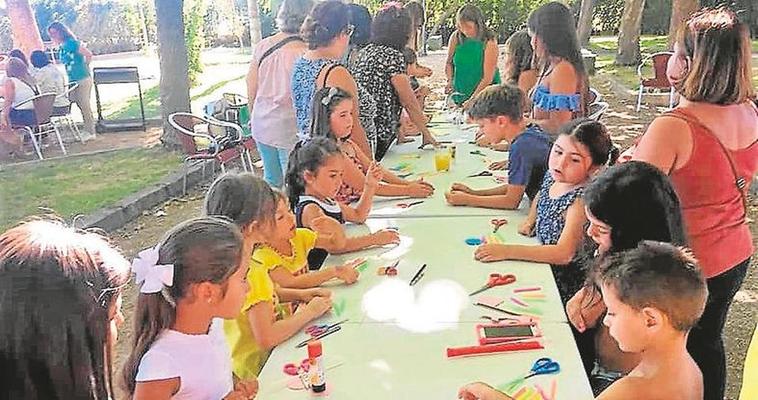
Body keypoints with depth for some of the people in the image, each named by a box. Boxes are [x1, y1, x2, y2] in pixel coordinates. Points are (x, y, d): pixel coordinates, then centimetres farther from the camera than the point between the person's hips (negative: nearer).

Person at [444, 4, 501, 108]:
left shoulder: (489, 42, -14)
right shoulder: (456, 37, -2)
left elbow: (488, 78, -17)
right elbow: (449, 63, 14)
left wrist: (472, 100, -23)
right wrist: (450, 80, -5)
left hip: (484, 95, -3)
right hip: (459, 92, 3)